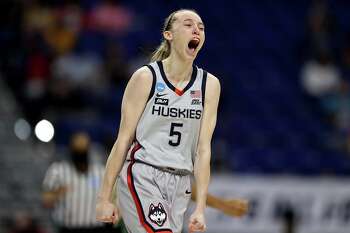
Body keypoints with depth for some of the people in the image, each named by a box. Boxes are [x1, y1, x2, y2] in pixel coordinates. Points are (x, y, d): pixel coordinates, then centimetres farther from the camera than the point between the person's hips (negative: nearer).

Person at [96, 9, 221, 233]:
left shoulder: (209, 85, 5)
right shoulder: (146, 77, -4)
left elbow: (203, 149, 3)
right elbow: (123, 140, -3)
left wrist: (200, 208, -4)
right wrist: (105, 198, -4)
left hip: (180, 185, 4)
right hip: (141, 176, -4)